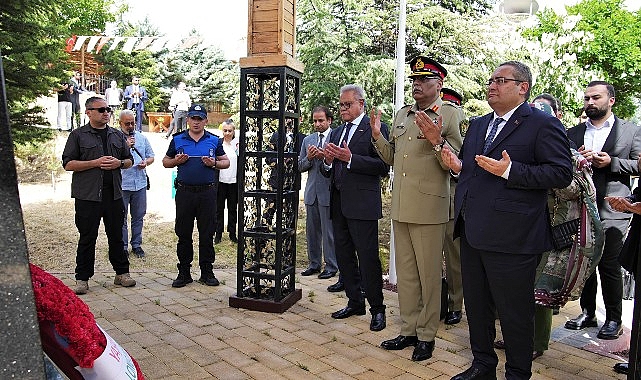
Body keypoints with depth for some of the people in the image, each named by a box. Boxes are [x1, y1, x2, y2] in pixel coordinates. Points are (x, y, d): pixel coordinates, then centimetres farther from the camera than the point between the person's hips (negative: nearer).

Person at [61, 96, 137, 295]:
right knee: (87, 237, 2)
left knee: (116, 235, 10)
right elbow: (68, 163, -4)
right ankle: (82, 278, 13)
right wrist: (96, 163, -15)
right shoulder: (78, 135, 2)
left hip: (114, 194, 4)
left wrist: (119, 163, -4)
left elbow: (129, 161, 19)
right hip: (88, 195, -4)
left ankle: (122, 273, 20)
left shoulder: (118, 135, 15)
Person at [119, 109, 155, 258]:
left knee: (138, 216, 12)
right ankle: (122, 246, 16)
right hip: (122, 184, -4)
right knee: (121, 217, 4)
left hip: (140, 184, 4)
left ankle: (136, 245, 24)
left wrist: (146, 162, -4)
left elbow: (151, 156, 17)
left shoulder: (142, 138, 12)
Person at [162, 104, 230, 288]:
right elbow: (165, 161, 16)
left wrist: (214, 163, -8)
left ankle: (207, 271, 14)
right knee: (183, 233, 6)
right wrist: (176, 161, -5)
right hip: (185, 192, 1)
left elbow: (226, 162, 12)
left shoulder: (214, 140, 8)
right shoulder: (177, 140, 9)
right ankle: (184, 272, 17)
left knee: (207, 233, 4)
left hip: (207, 192, 0)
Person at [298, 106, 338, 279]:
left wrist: (324, 157, -20)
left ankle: (331, 266, 13)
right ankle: (314, 264, 26)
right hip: (312, 192, 6)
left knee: (329, 231, 1)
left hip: (328, 192, -5)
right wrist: (308, 158, -7)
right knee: (312, 231, 13)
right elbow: (300, 167, 12)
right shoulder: (307, 140, 13)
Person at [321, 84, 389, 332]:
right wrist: (328, 161, -5)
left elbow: (383, 167, -15)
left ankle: (377, 309, 13)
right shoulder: (337, 133, 18)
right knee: (344, 256, 14)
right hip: (339, 203, 8)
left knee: (368, 258, -2)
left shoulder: (375, 128, -4)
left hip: (362, 204, -7)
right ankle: (355, 302, 29)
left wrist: (350, 159, -21)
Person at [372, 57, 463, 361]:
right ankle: (408, 330, 30)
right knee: (405, 274, 15)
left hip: (429, 208, -6)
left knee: (429, 276, 6)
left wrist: (436, 141, -25)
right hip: (400, 207, 7)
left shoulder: (451, 115, -5)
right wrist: (377, 136, 4)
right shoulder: (402, 114, 15)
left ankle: (426, 336, 22)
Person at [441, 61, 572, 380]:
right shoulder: (478, 125, 16)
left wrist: (509, 171, -23)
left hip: (511, 237, -7)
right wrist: (457, 165, 0)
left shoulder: (543, 125, -6)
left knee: (514, 312, 7)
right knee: (476, 305, 19)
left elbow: (562, 173, -15)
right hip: (472, 233, 8)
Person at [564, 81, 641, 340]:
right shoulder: (572, 133, 13)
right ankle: (587, 313, 24)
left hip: (611, 209, -3)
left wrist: (612, 162, -13)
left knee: (609, 265, 0)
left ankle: (614, 320, 15)